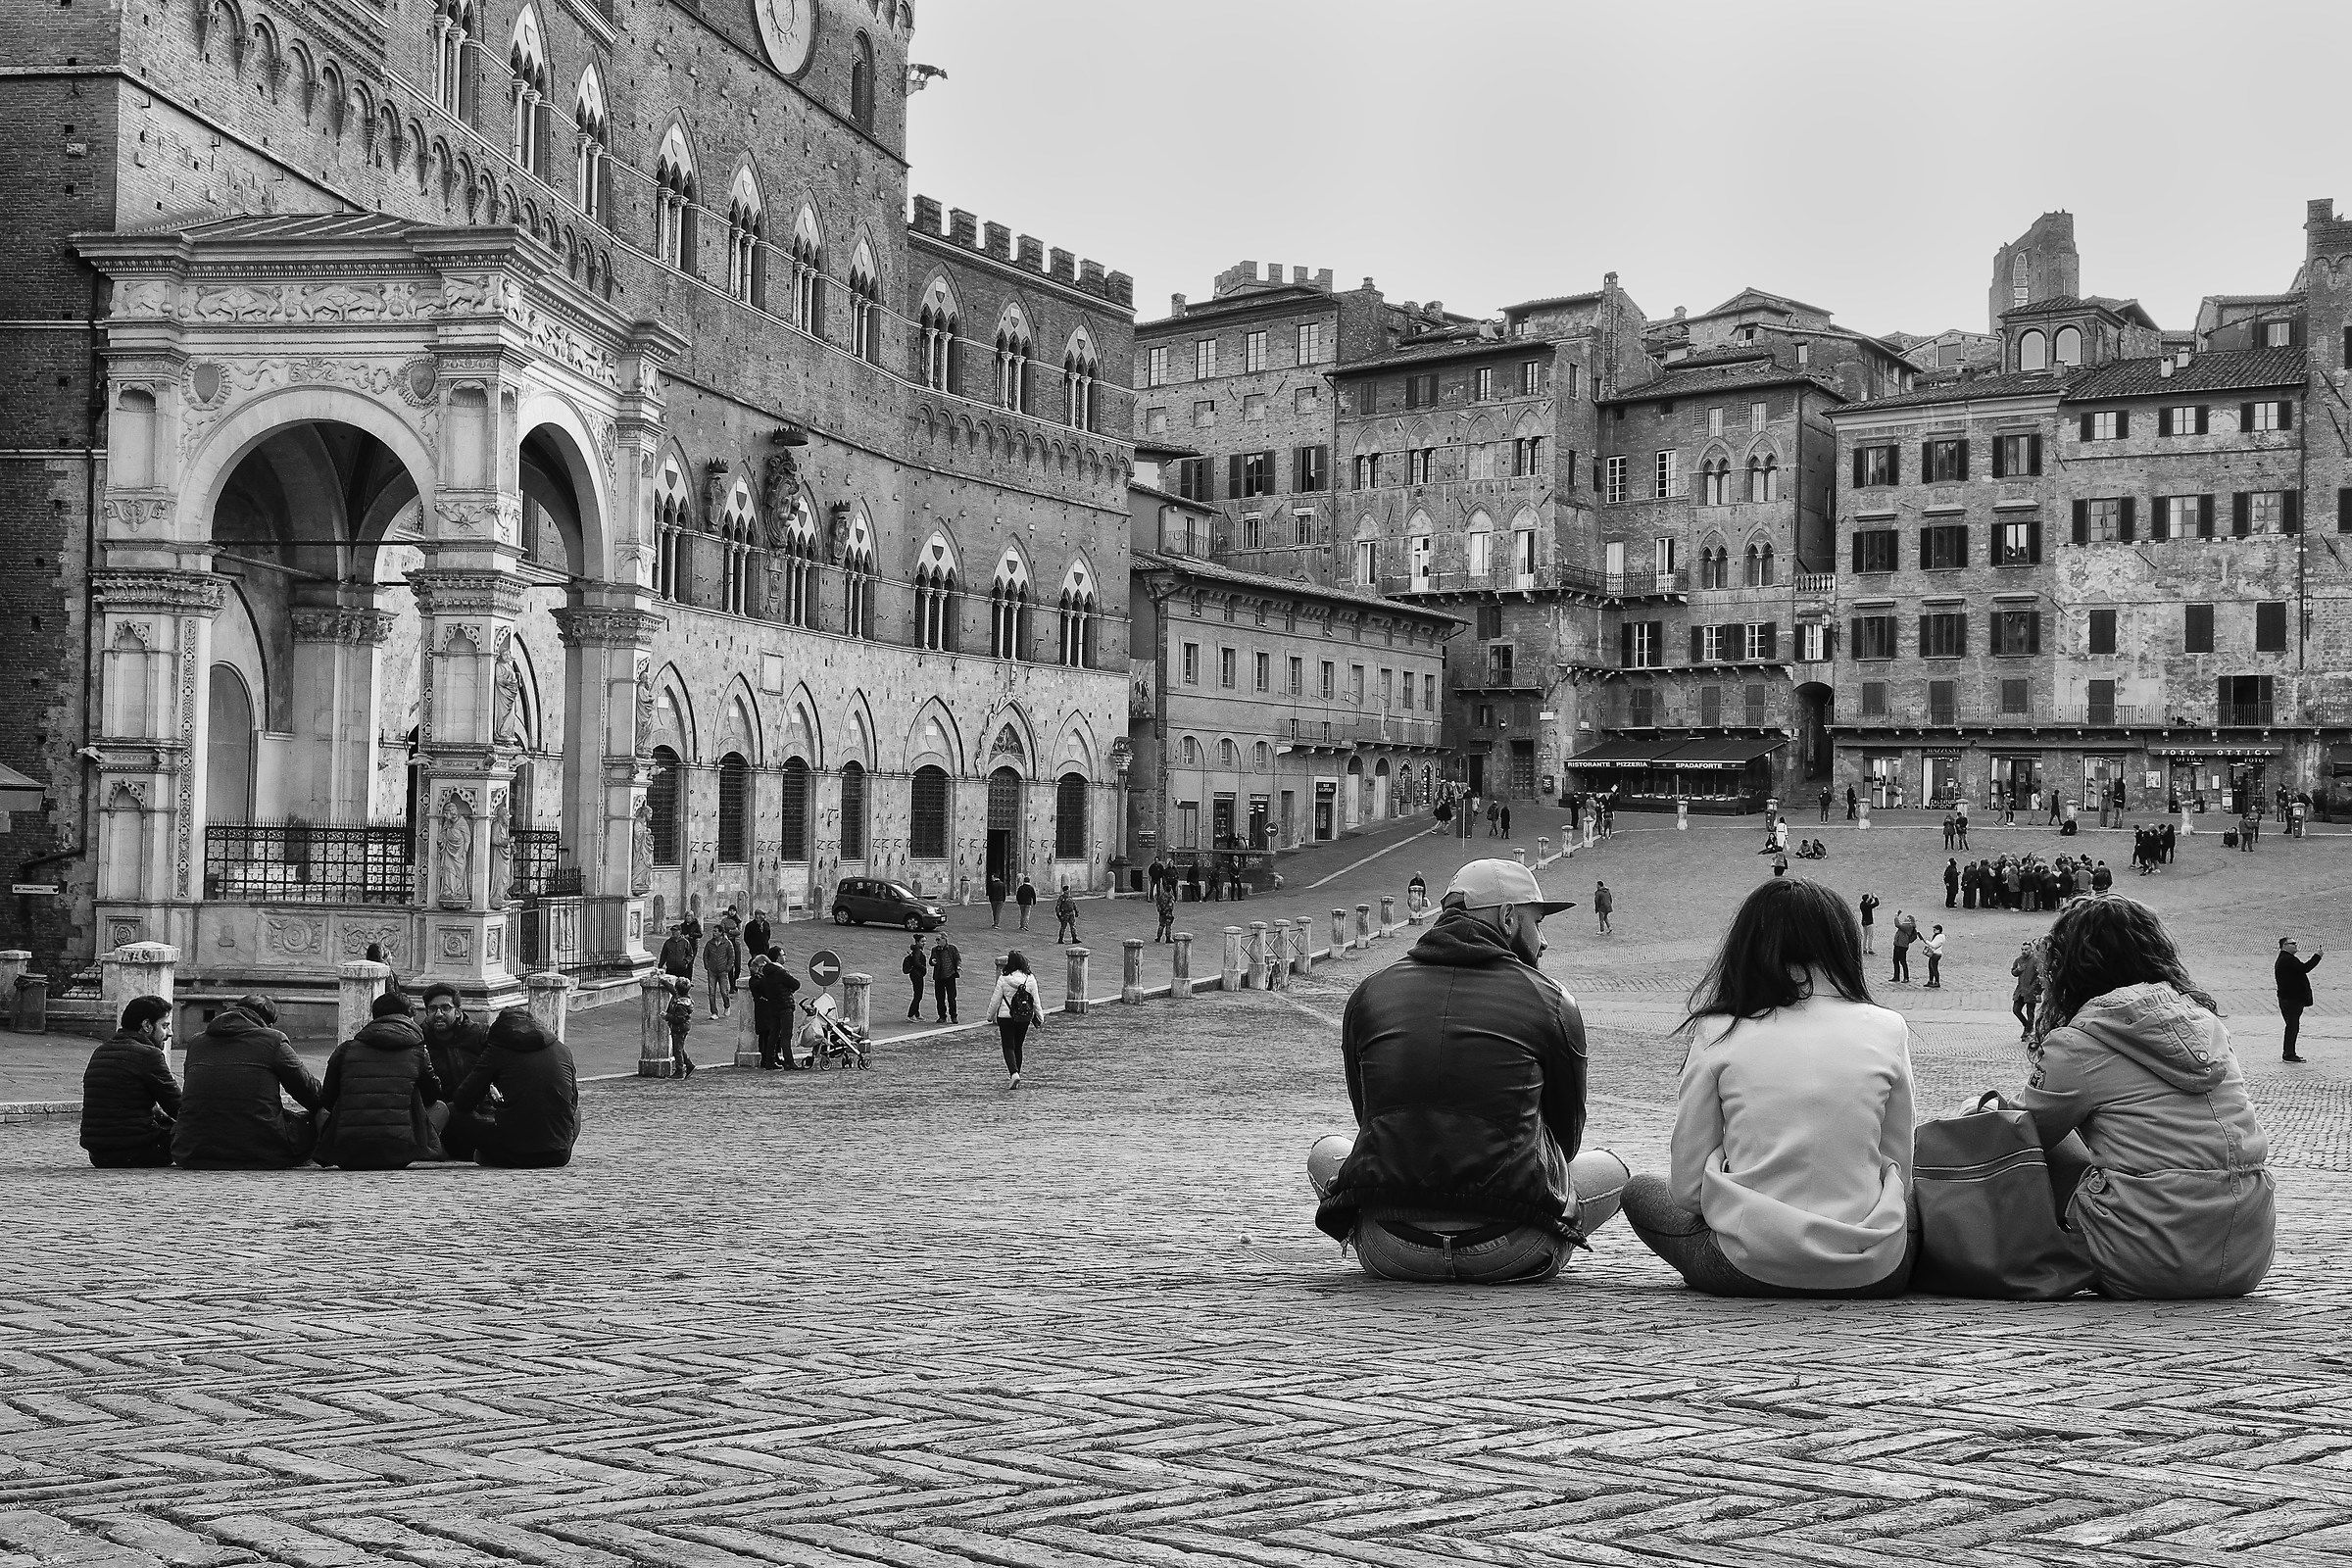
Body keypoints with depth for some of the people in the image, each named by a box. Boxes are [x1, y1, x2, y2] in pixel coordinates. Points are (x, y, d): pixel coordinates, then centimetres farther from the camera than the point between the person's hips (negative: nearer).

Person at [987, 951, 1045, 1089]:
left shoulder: (1003, 979, -10)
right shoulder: (1030, 979, -4)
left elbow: (995, 999, -3)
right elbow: (1036, 1000, 2)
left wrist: (990, 1016, 10)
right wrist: (1040, 1018, 12)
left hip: (1005, 1017, -3)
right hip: (1024, 1018, 3)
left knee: (1008, 1047, 1)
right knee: (1018, 1047, 16)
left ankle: (1014, 1073, -20)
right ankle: (1015, 1077, 21)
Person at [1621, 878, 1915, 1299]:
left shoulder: (1718, 1034, -3)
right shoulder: (1887, 1029, -1)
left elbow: (1685, 1188, -2)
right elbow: (1900, 1174, 4)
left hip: (1750, 1270, -2)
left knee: (1640, 1191, 24)